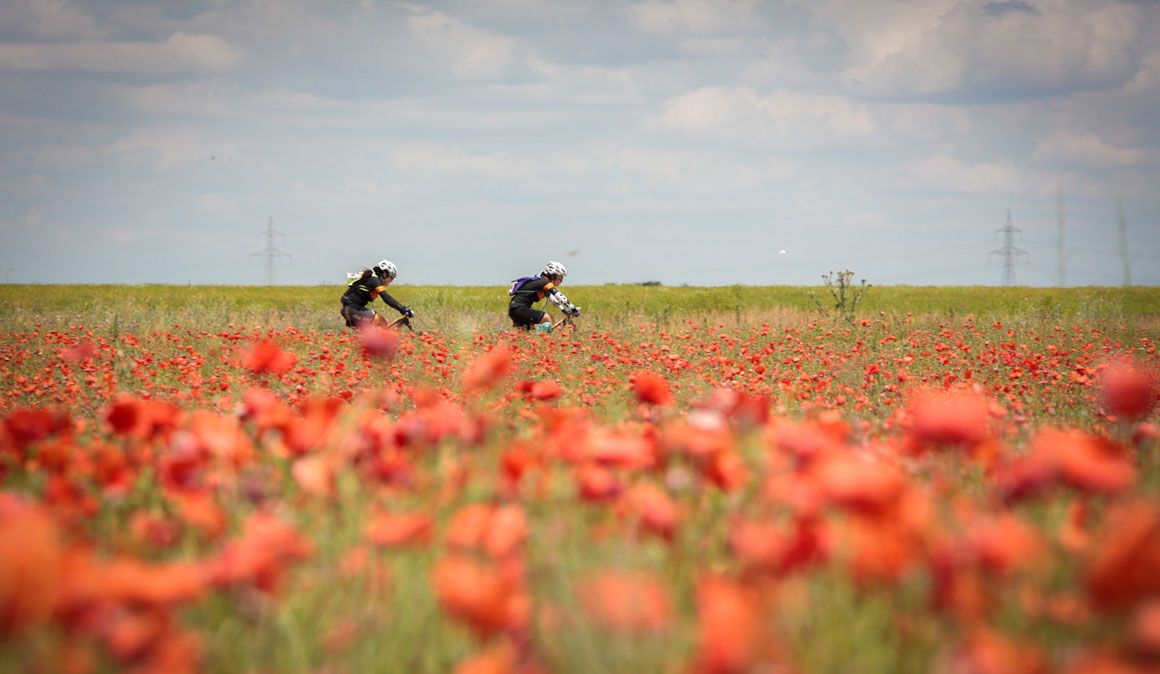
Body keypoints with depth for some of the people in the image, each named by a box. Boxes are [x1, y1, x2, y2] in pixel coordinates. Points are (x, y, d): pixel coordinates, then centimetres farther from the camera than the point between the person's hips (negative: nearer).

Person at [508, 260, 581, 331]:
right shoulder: (544, 282, -9)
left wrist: (565, 310, 19)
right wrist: (573, 308, -14)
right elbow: (559, 296, -15)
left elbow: (553, 299, 25)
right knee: (547, 319, -17)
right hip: (519, 309, -11)